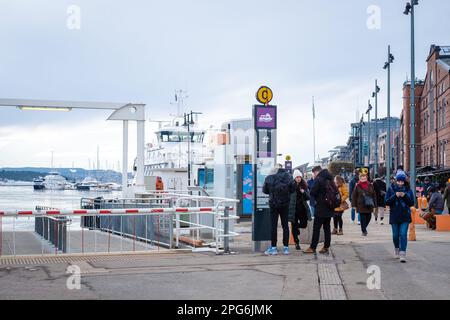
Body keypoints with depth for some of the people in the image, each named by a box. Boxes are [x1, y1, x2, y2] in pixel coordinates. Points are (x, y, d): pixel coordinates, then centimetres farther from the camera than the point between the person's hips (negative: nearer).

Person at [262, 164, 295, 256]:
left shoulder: (269, 178, -11)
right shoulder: (288, 177, -9)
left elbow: (265, 190, -2)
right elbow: (292, 190, -3)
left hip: (273, 204, -1)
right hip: (285, 204, 1)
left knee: (274, 226, 5)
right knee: (285, 225, 8)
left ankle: (273, 248, 5)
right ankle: (286, 248, 9)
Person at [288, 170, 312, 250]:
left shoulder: (304, 186, 6)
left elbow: (308, 197, 4)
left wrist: (304, 192, -14)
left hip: (302, 208, 3)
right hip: (293, 209, -3)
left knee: (304, 224, 1)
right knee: (294, 226, 2)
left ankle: (297, 227, 36)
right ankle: (297, 243, 14)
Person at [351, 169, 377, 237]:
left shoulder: (370, 186, 5)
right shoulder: (357, 186, -2)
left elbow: (374, 195, 9)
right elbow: (354, 196, 1)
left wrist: (374, 205, 6)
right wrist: (354, 205, -3)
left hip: (369, 205, 3)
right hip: (361, 205, -3)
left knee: (368, 218, 8)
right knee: (363, 218, -4)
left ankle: (364, 228, 33)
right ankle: (364, 231, 7)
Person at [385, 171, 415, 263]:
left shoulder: (408, 190, 1)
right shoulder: (391, 189, 0)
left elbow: (412, 203, 0)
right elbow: (387, 202, -4)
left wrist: (405, 196, -16)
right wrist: (395, 196, -18)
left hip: (405, 217, -1)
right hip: (394, 216, 1)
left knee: (403, 234, -11)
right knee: (395, 235, 11)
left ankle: (403, 254, -14)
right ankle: (397, 250, 36)